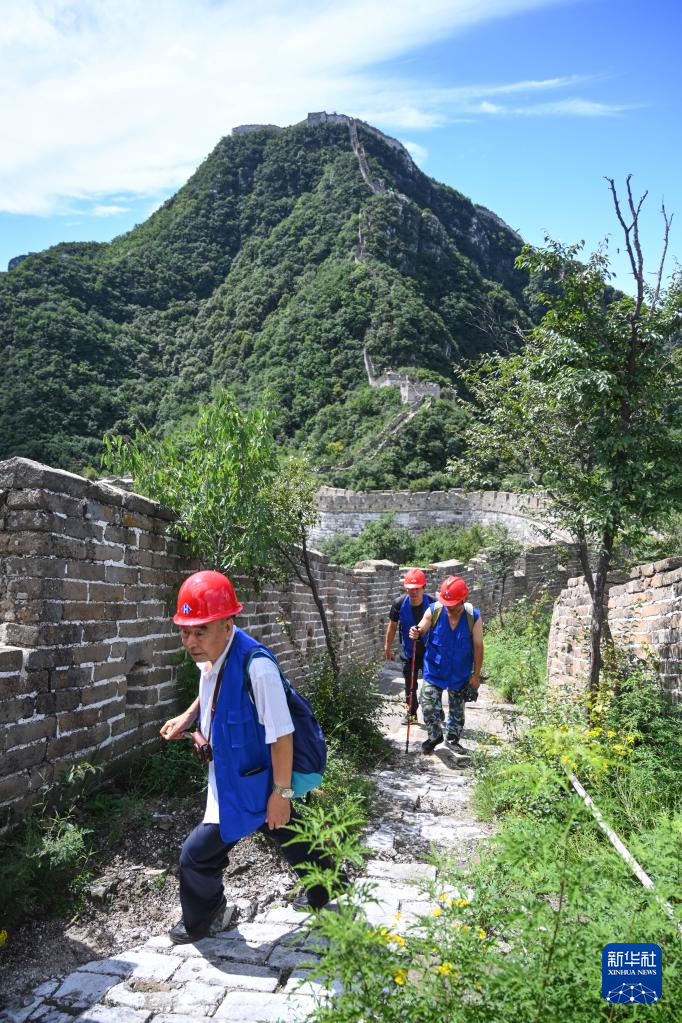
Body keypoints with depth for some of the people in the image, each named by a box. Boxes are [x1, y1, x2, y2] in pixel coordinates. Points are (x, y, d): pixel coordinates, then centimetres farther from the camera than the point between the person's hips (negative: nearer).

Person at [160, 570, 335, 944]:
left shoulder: (256, 665, -34)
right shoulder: (210, 657, -7)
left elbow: (281, 735, -27)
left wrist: (281, 793, -20)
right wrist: (188, 717, 3)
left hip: (248, 786, -8)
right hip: (230, 775, 8)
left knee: (197, 853, 2)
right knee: (290, 837, 27)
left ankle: (198, 923, 32)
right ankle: (323, 888, 52)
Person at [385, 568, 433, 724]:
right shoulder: (399, 603, -17)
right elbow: (392, 625, -2)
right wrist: (388, 648, 6)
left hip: (429, 650, -2)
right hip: (408, 651, 2)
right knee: (409, 684, 14)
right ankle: (411, 712, 33)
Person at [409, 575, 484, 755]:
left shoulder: (473, 617, -17)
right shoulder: (434, 611, -16)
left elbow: (478, 646, -9)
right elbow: (422, 629, -5)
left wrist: (476, 675, -5)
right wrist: (416, 633, -31)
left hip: (460, 673, 0)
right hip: (434, 669, 0)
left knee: (457, 708, 16)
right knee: (429, 706, -2)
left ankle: (453, 738, 37)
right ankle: (435, 735, 23)